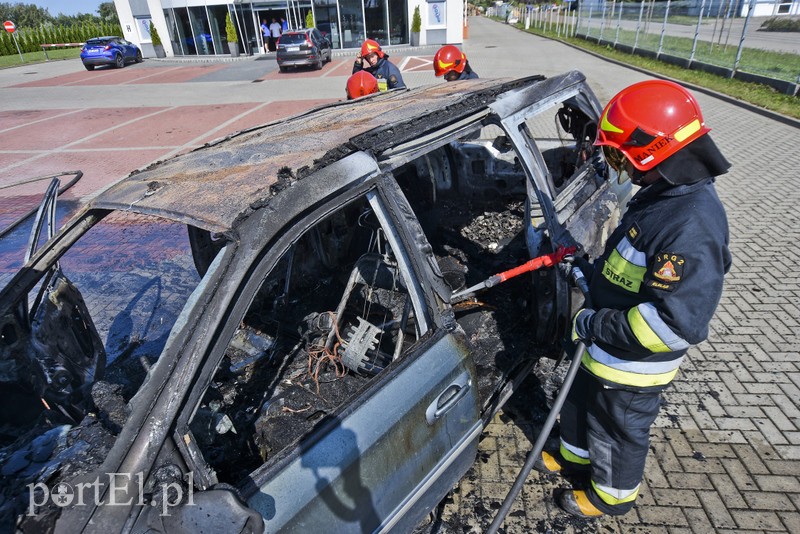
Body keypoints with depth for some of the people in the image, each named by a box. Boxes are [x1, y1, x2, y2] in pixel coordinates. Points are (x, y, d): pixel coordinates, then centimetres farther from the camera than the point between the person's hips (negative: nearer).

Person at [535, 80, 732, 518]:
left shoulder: (692, 226, -34)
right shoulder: (666, 192, -2)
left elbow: (678, 323, -36)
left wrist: (594, 325, -29)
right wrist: (593, 271, 2)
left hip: (632, 365, -8)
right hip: (604, 349, 9)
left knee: (619, 431, 18)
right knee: (581, 403, 28)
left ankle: (613, 494, 46)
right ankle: (575, 456, 55)